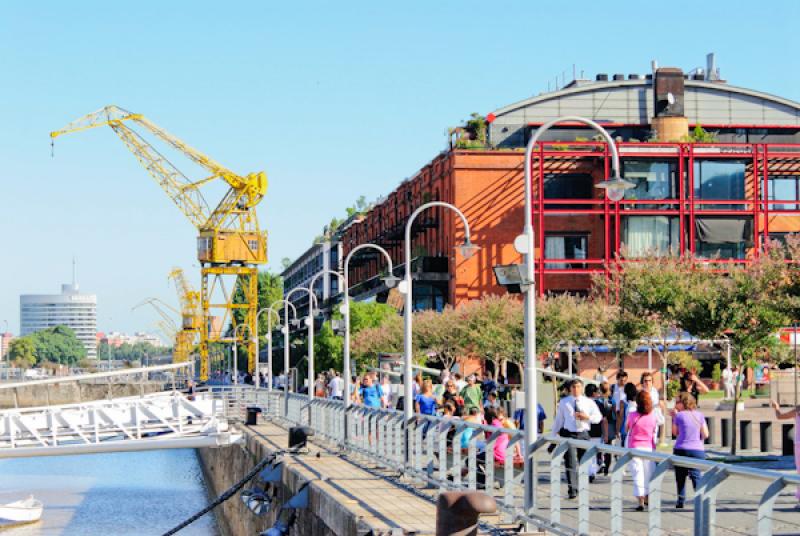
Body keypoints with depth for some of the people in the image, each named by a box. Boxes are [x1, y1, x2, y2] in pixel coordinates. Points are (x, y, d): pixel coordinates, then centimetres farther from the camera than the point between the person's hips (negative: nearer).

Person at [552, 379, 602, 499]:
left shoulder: (589, 402, 5)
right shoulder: (563, 402, 5)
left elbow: (598, 417, 5)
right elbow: (559, 419, 9)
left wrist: (587, 417, -14)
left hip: (583, 434, 1)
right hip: (568, 434, -1)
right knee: (570, 463, -8)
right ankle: (572, 489, -10)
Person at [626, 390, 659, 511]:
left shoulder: (632, 415, -10)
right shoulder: (653, 416, -5)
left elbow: (626, 428, 7)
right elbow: (654, 432, 8)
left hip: (635, 448, -2)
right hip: (649, 448, 2)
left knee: (637, 474, -1)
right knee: (648, 473, 16)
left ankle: (640, 501, -9)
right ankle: (647, 498, 29)